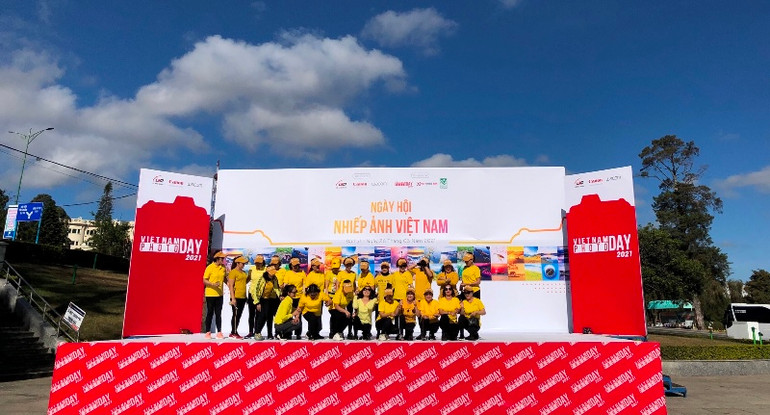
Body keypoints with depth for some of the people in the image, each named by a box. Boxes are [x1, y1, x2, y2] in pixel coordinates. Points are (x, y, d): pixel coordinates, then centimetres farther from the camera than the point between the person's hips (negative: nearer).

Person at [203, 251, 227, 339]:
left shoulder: (223, 268, 7)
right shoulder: (210, 267, -10)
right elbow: (204, 281, -10)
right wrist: (213, 284, -25)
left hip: (219, 294, 5)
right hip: (210, 294, -5)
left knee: (218, 314, 7)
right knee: (210, 314, 2)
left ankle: (219, 332, 11)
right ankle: (208, 332, 12)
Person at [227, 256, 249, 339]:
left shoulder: (243, 272, 16)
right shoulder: (233, 272, -7)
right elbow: (231, 286, -12)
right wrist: (233, 298, -17)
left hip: (243, 297, 8)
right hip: (236, 297, -8)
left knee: (239, 315, 11)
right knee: (235, 315, -5)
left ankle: (235, 332, 17)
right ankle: (233, 333, 2)